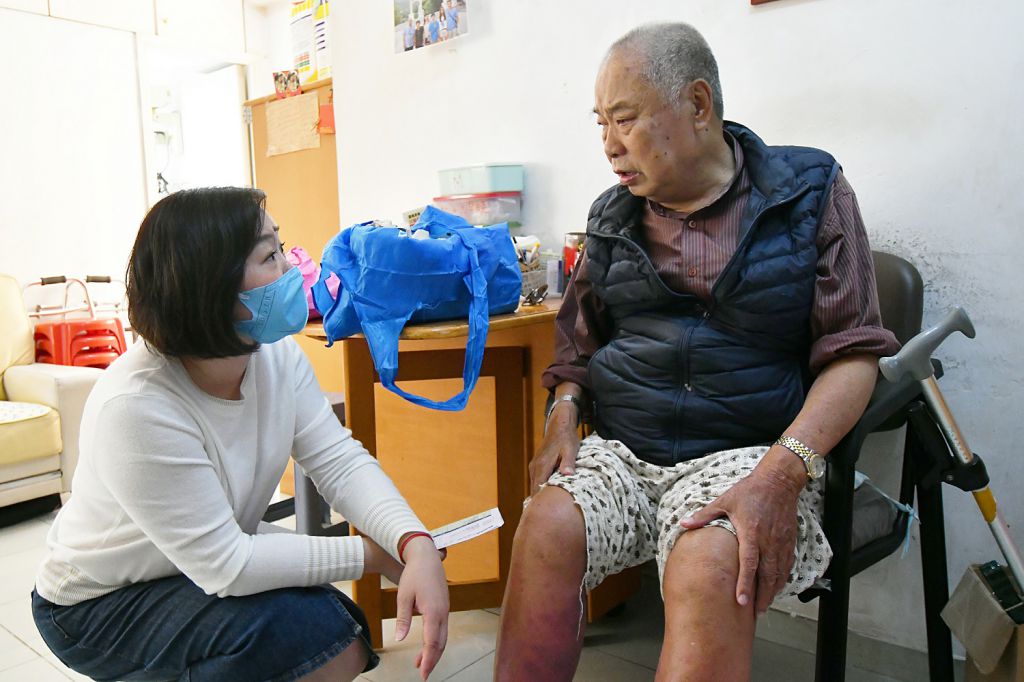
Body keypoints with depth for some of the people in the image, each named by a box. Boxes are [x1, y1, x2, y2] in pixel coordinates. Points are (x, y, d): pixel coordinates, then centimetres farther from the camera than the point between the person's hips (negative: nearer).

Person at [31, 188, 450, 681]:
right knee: (316, 632, -23)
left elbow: (340, 463, -17)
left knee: (348, 642, -7)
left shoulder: (278, 356, -13)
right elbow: (225, 565, -30)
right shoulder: (136, 406, -33)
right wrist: (372, 555, -26)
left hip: (207, 572, 6)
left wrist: (415, 545, -34)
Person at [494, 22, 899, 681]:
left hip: (745, 452, -2)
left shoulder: (812, 190, 3)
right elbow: (580, 342, 20)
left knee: (708, 566, -33)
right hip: (619, 451, 3)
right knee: (547, 526, -27)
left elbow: (853, 352, -3)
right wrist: (564, 412, -2)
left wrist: (782, 473, -18)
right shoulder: (613, 215, 13)